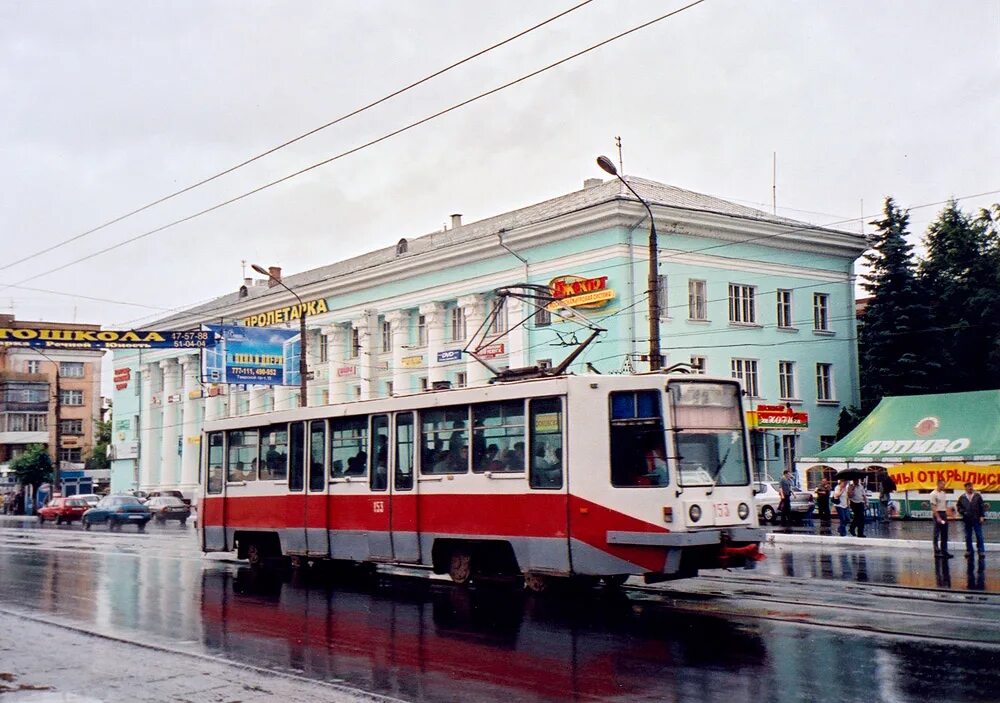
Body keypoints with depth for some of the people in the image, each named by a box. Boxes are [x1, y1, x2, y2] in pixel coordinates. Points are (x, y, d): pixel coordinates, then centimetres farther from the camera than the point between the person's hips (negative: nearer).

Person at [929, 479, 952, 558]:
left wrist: (946, 515, 8)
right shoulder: (934, 494, -11)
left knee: (944, 534, 9)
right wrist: (938, 517, -20)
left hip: (944, 514, 8)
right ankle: (937, 551, 1)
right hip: (937, 514, -8)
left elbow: (945, 505, 17)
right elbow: (933, 507, -15)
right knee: (937, 534, -2)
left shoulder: (944, 493, 13)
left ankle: (944, 551, 14)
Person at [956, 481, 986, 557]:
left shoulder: (978, 496, 2)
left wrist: (982, 516, -4)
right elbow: (958, 506, 14)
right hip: (967, 520, 2)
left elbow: (982, 507, 3)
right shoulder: (962, 497, 5)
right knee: (968, 536, 8)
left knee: (979, 536, -1)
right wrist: (962, 512, -3)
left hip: (977, 519, -2)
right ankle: (969, 550, 16)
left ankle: (981, 551, 5)